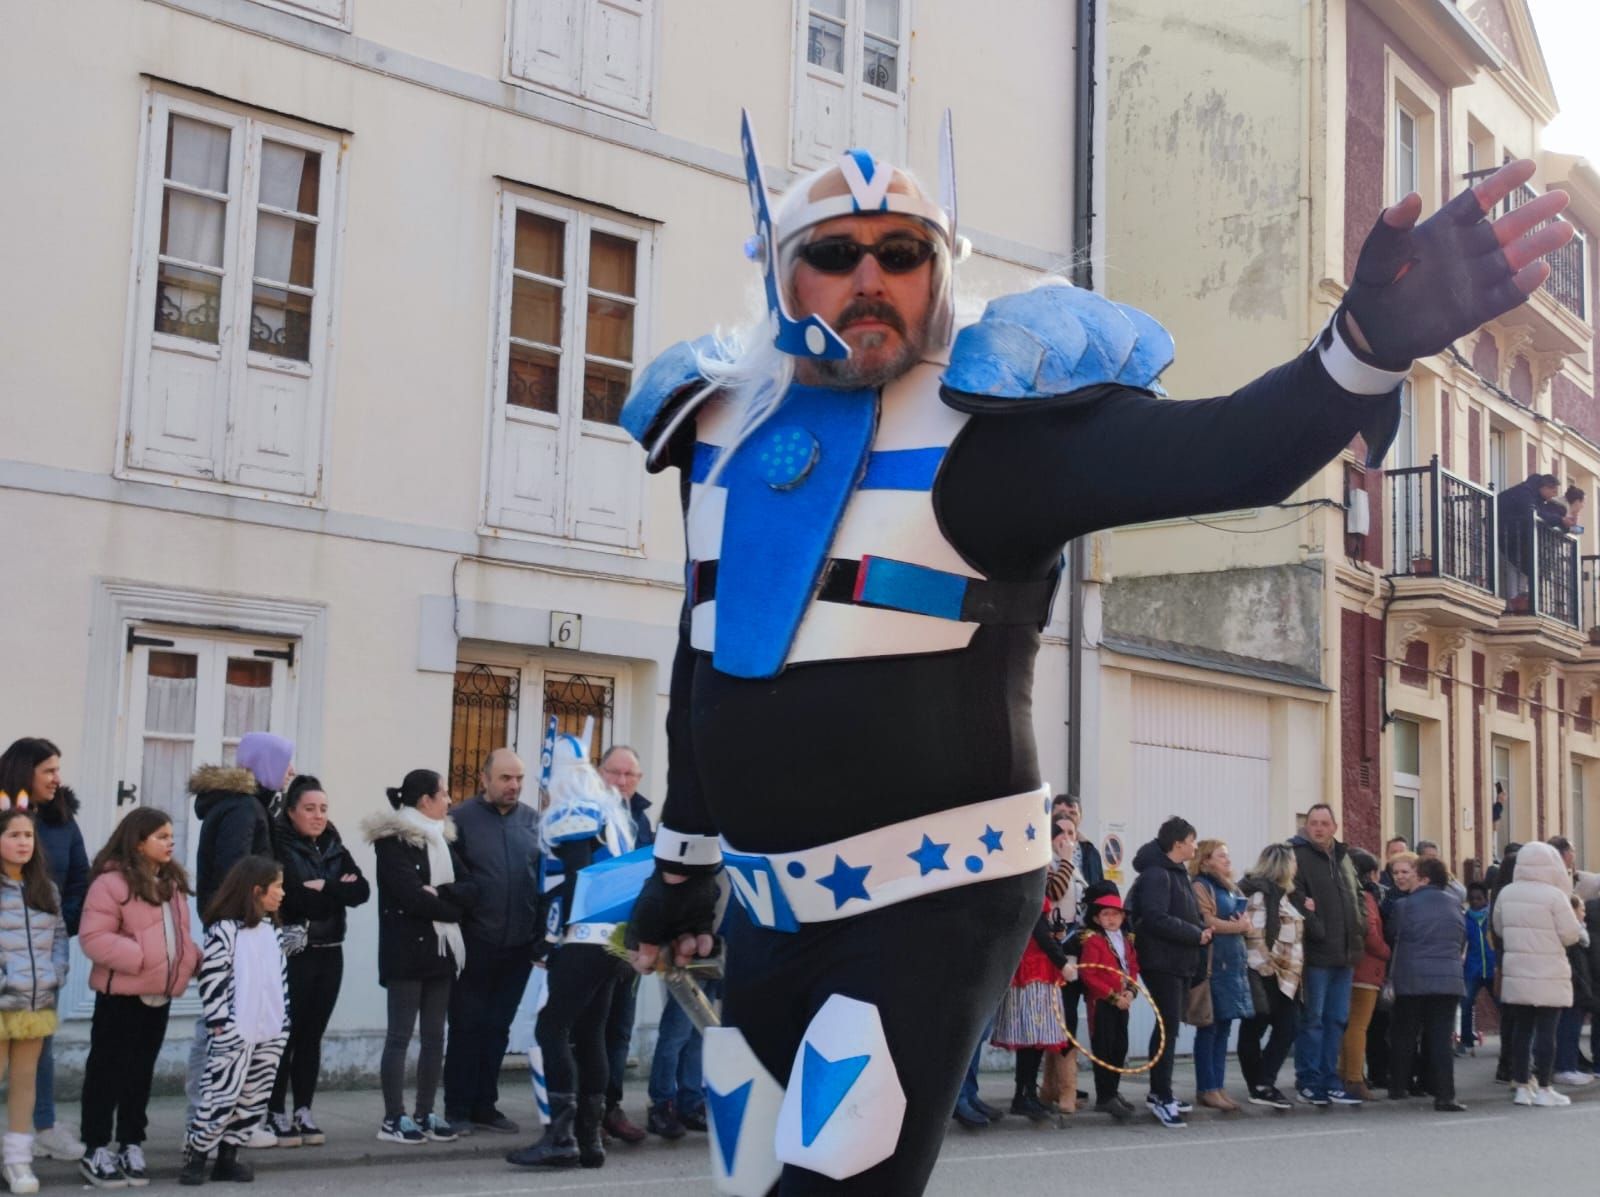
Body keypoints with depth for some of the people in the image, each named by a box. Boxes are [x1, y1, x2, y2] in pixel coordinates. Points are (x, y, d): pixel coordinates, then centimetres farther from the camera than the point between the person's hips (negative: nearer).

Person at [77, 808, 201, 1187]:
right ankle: (96, 1150, 8)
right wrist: (139, 957, -24)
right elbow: (93, 937, -19)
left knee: (141, 1071, 13)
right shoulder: (112, 882, -13)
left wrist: (193, 958, 5)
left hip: (160, 993, 7)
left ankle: (132, 1146, 20)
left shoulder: (171, 882, 13)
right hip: (121, 993, -7)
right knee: (108, 1070, 0)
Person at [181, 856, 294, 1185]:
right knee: (221, 1095, -9)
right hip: (235, 1033, -7)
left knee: (254, 1098, 8)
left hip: (271, 1033, 7)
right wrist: (218, 1023, -14)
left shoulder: (273, 931, 14)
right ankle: (195, 1156, 2)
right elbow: (212, 979, -13)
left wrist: (283, 1022, 16)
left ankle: (227, 1157, 17)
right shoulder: (224, 930, -10)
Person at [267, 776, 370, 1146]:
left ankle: (303, 1111, 14)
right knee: (286, 1034, -3)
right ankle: (276, 1113, 4)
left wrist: (323, 887, -13)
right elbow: (291, 897, -18)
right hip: (292, 952, -5)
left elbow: (361, 891, 0)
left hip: (329, 952, 6)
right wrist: (337, 890, -8)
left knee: (312, 1034, 8)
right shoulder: (279, 848, -5)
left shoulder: (334, 848, 13)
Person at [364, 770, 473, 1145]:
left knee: (435, 1034, 8)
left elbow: (469, 888, 5)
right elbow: (411, 896, -19)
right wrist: (450, 907, -7)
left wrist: (439, 894, -13)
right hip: (406, 950, -7)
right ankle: (393, 1118, 0)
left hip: (441, 949, 7)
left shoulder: (442, 838, 15)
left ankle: (425, 1113, 15)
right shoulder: (392, 840, -8)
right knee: (400, 1035, -3)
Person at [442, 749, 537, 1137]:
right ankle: (457, 1110, 13)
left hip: (519, 945, 3)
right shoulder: (463, 818, -5)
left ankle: (484, 1106, 21)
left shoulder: (533, 820, 5)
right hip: (475, 944, -3)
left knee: (497, 1028, 11)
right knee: (467, 1026, 4)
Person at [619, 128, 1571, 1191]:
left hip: (936, 902, -6)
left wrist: (1372, 341, -45)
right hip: (772, 907, 6)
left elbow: (1221, 450, -26)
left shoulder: (994, 418, -10)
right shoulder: (728, 424, 6)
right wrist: (684, 862, 22)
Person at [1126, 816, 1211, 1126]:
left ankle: (1159, 1091, 24)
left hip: (1179, 962, 10)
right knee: (1168, 1027, -9)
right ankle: (1162, 1097, -7)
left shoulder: (1176, 873, 18)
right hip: (1161, 961, -10)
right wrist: (1197, 934, -17)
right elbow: (1156, 919, -25)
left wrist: (1201, 931, 1)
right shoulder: (1156, 874, -15)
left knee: (1168, 1026, 15)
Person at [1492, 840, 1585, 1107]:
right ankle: (1543, 1089, 4)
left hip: (1516, 974, 5)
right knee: (1546, 1030, 1)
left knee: (1520, 1029, 11)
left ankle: (1522, 1086, 15)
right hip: (1548, 976, -5)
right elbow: (1571, 935, -10)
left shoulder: (1506, 894, 2)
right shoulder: (1554, 896, -14)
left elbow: (1498, 928, 13)